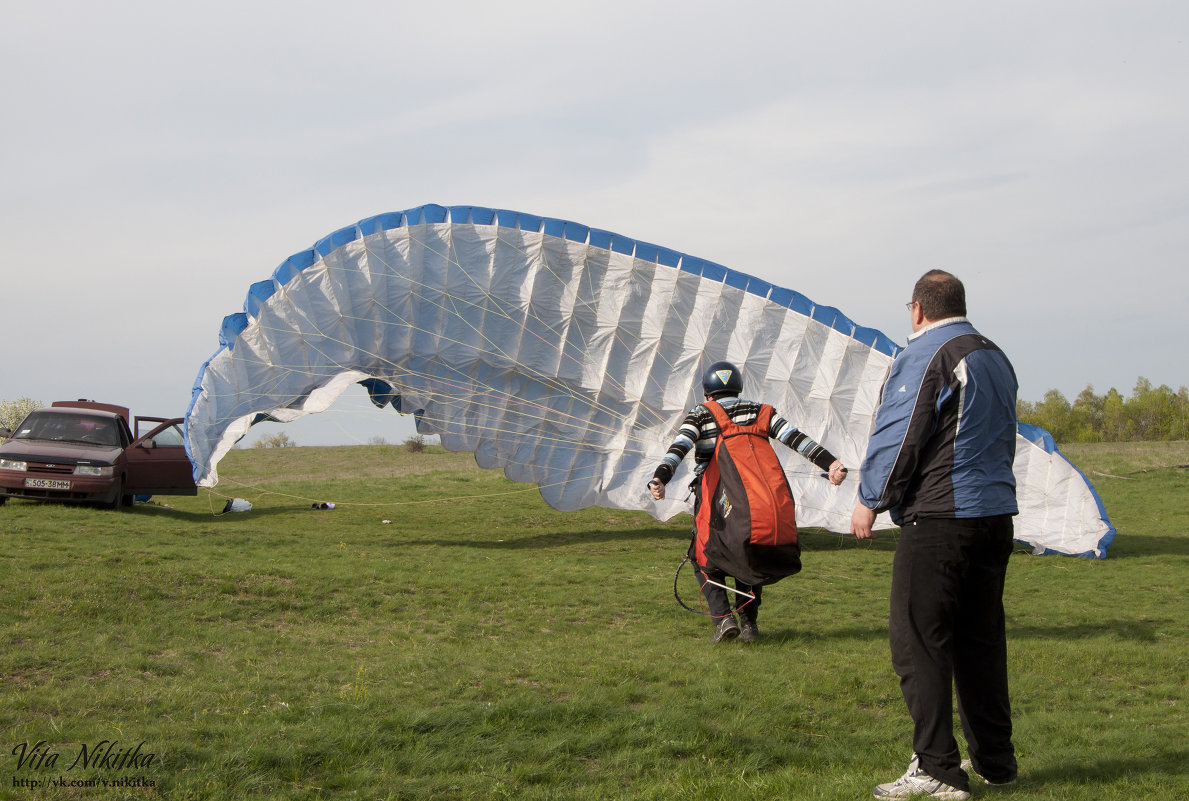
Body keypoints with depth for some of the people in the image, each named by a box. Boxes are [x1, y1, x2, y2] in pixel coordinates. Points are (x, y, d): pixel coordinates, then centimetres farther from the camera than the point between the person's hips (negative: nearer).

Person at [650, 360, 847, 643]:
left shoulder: (701, 414, 6)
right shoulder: (761, 412, 14)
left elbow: (679, 447, -13)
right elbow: (795, 437, 0)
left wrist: (659, 479, -27)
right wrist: (830, 463, -9)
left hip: (715, 503, -3)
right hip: (758, 502, 3)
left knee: (705, 561, 17)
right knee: (748, 557, 26)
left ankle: (723, 617, -2)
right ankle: (748, 621, 16)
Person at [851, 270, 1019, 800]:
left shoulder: (925, 354, -9)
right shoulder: (996, 358, 18)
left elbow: (897, 436, -12)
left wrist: (870, 501, -4)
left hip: (939, 518, -8)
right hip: (996, 513, 9)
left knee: (918, 640, -4)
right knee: (980, 639, 14)